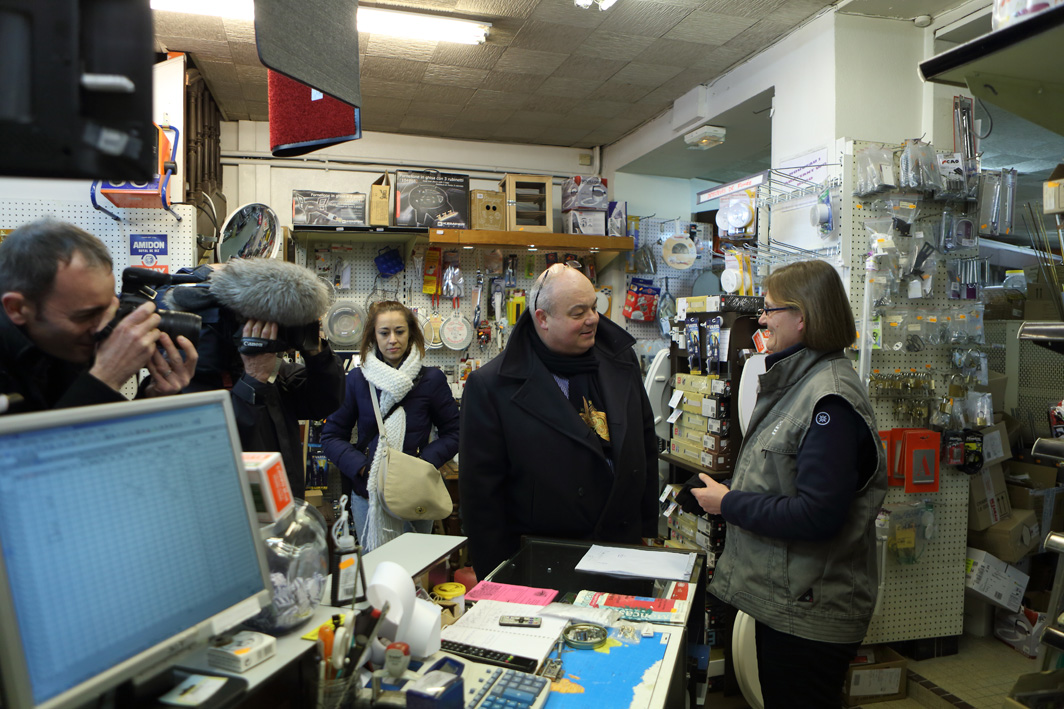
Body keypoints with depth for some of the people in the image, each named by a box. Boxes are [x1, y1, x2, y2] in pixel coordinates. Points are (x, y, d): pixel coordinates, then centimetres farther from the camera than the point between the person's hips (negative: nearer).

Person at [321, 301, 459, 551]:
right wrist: (361, 467, -11)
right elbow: (331, 436, 4)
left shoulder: (431, 379, -1)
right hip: (367, 493, 1)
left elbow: (453, 434, 3)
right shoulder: (356, 379, 2)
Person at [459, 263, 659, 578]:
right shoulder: (491, 386, -12)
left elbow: (646, 446, 13)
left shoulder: (621, 361, 4)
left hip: (623, 551, 5)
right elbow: (480, 490, -10)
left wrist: (649, 533, 11)